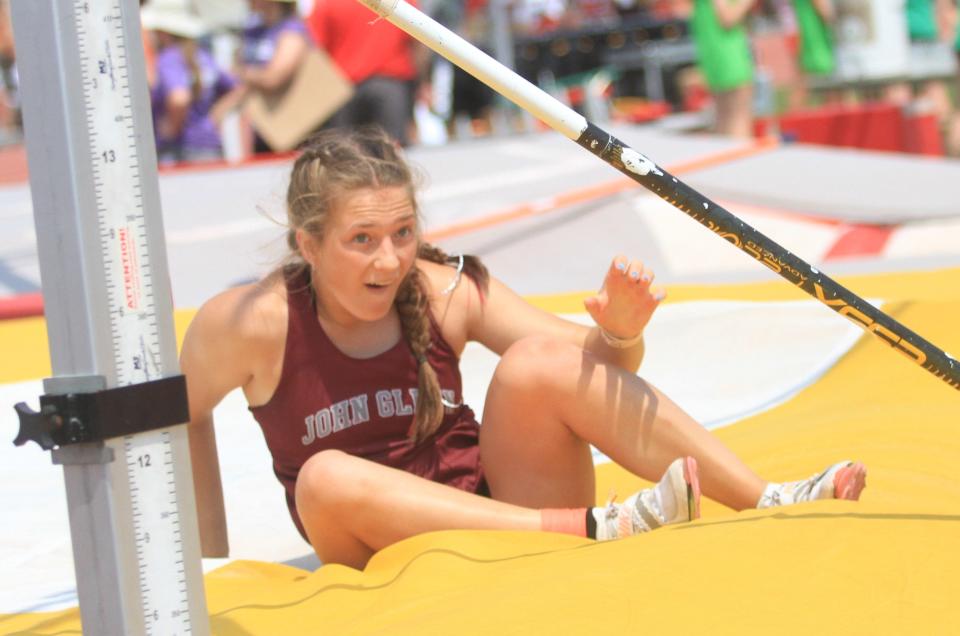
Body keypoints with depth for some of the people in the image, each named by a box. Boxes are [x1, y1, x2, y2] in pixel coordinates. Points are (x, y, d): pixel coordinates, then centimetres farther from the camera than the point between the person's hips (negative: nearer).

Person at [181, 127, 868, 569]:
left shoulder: (447, 291, -4)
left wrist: (619, 332, -25)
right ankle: (596, 528, -39)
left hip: (501, 505, 2)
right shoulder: (251, 323, -11)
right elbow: (183, 413, 5)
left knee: (539, 359, -23)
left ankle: (770, 499, -28)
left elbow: (599, 367, -2)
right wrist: (212, 557, 3)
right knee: (326, 479, -35)